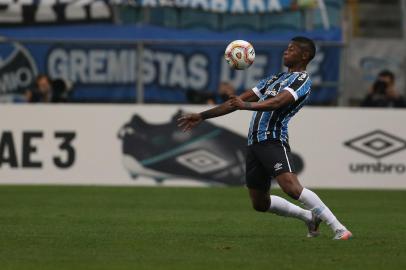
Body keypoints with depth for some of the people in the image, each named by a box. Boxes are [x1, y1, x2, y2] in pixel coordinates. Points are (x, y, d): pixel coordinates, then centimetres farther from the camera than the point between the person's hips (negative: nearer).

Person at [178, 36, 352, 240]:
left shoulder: (302, 80, -2)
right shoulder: (274, 79, 25)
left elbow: (277, 102, -21)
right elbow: (237, 101, 27)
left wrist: (247, 105, -36)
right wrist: (202, 116, 24)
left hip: (274, 141, -8)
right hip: (254, 144, 8)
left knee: (292, 187, -26)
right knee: (260, 203, 11)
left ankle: (338, 229, -21)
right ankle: (310, 217, 29)